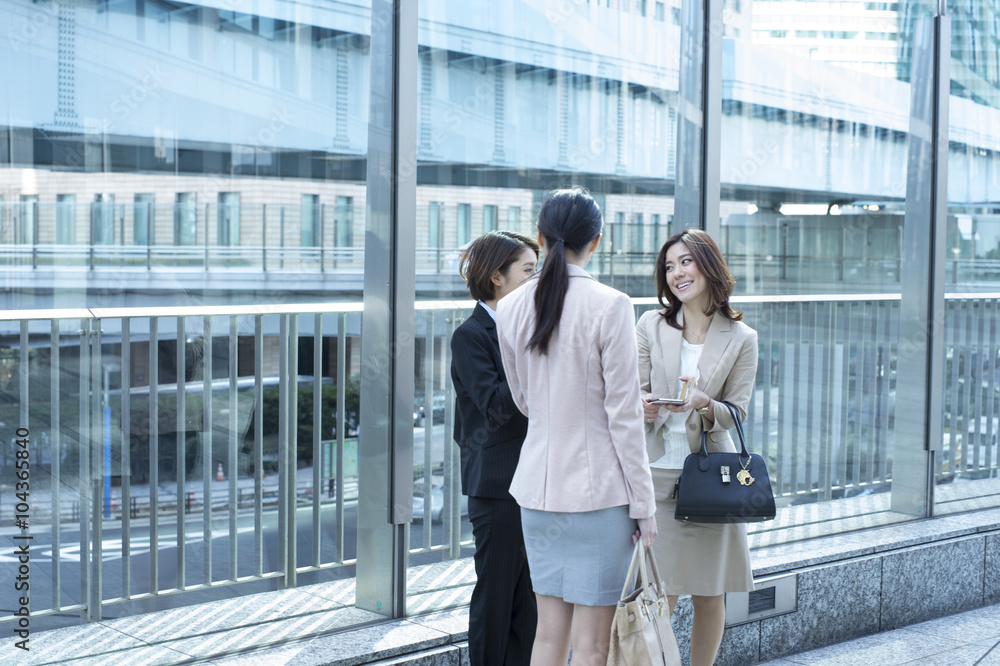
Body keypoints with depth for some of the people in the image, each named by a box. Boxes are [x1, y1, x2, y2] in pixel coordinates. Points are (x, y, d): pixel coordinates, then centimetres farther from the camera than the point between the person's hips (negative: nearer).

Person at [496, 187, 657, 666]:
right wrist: (642, 502, -4)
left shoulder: (511, 308, 4)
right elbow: (623, 415, -11)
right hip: (598, 489, -5)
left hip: (537, 486, 5)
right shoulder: (609, 306, -12)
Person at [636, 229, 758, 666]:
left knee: (709, 594, 7)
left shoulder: (740, 339, 2)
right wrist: (643, 406, -15)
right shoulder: (651, 326, 5)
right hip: (656, 471, 0)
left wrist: (704, 404, -19)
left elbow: (736, 414, 1)